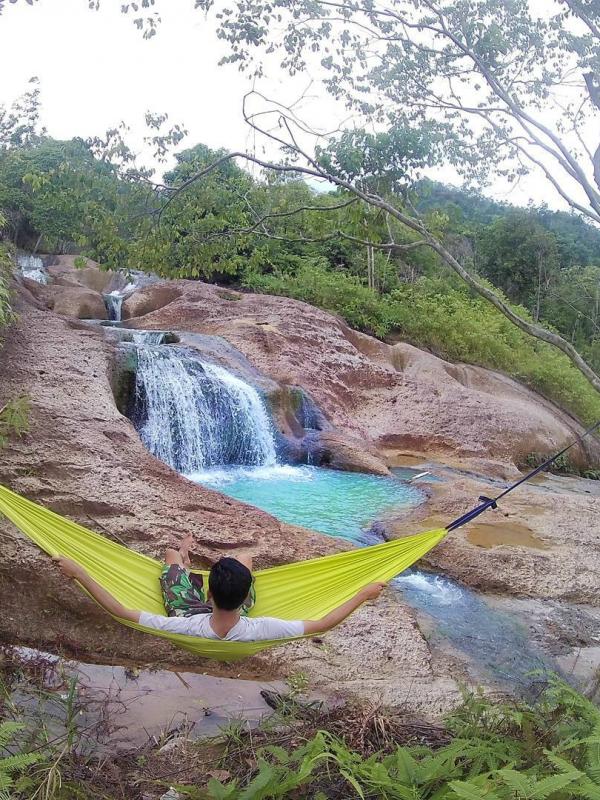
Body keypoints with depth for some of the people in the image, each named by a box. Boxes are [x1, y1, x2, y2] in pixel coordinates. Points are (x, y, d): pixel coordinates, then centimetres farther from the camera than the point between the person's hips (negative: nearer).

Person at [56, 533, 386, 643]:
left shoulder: (188, 628, -50)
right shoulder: (256, 630, -47)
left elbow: (120, 611, -46)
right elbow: (323, 624, -38)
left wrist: (78, 573, -42)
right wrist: (364, 594, -32)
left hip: (188, 613, -1)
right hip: (230, 615, 2)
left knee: (172, 553, 18)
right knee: (246, 557, 21)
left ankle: (185, 557, 60)